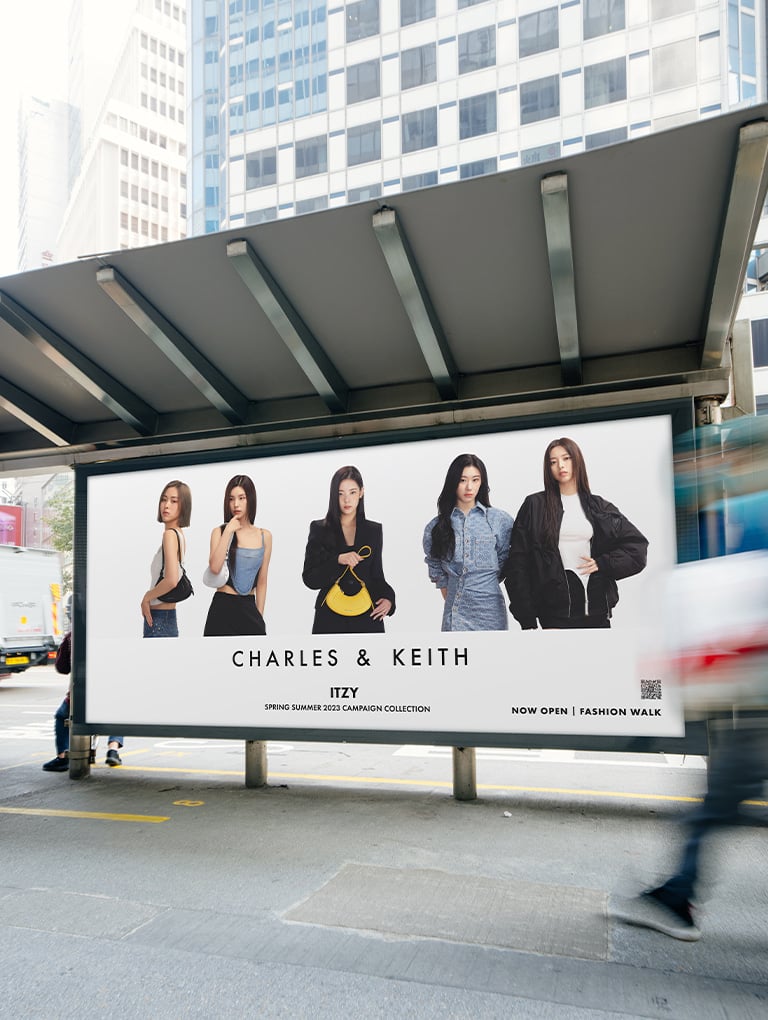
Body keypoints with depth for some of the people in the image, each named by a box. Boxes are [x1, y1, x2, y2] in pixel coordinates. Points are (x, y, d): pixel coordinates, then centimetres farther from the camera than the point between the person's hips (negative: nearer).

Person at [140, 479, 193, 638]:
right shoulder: (180, 534, 11)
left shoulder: (170, 534, -14)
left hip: (157, 620, -9)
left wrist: (146, 597, -11)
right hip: (170, 618, 9)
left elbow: (171, 580, -26)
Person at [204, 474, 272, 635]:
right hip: (223, 607, -2)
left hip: (249, 608, 2)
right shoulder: (219, 531, 0)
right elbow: (214, 568, -18)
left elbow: (262, 582, 9)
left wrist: (259, 616, 7)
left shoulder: (264, 536, 6)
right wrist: (228, 531, -13)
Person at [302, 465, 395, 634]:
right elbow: (309, 579, -4)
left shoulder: (374, 530, 7)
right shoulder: (319, 529, 1)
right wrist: (338, 560, -19)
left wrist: (388, 598, -8)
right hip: (330, 617, -1)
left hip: (367, 616, 2)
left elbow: (376, 575, 12)